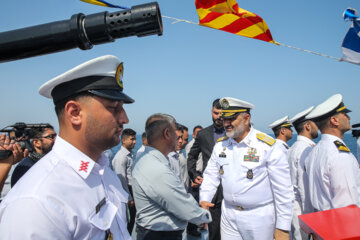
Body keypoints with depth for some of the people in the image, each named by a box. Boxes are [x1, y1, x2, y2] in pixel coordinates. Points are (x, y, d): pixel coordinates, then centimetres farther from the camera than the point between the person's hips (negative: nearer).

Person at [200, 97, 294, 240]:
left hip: (259, 218, -4)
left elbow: (284, 191, -12)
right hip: (228, 216, 4)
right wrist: (204, 199, -6)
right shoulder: (220, 145, 1)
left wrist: (283, 228, -10)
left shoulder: (268, 147, -15)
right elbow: (211, 176, 10)